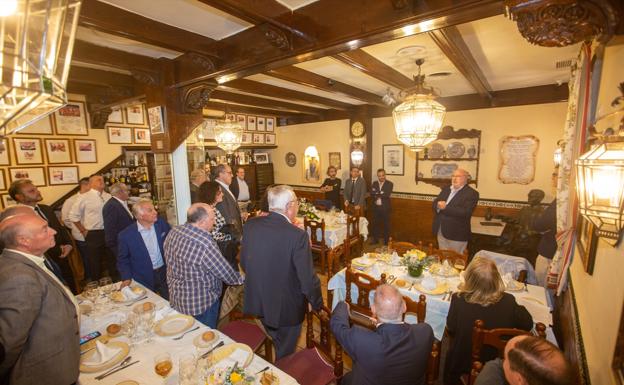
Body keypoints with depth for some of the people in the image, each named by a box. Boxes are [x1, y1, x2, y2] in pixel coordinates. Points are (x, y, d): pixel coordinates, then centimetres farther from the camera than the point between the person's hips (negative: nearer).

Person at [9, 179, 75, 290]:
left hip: (62, 259, 7)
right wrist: (59, 250, -12)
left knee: (72, 290, 20)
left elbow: (61, 229, 12)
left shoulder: (46, 209, 6)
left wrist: (68, 245, -5)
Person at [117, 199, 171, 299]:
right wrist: (126, 278, -8)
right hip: (144, 279, -2)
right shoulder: (126, 235, -14)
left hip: (166, 272, 2)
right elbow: (123, 260, 0)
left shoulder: (162, 224, -8)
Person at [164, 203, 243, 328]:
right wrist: (240, 278, -2)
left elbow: (171, 262, 8)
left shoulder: (173, 232, -7)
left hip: (176, 298, 8)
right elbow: (225, 273, -23)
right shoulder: (205, 244, -32)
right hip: (201, 304, -8)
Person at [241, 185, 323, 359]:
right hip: (287, 307, -6)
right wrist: (317, 304, -4)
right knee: (285, 353, 24)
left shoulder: (250, 225, -11)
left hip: (257, 300, 6)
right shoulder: (297, 235, -28)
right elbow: (308, 278, -23)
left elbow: (243, 263, 1)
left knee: (276, 344, 33)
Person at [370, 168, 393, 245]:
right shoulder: (374, 183, 7)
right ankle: (375, 239, 27)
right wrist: (381, 194, -18)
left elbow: (387, 195, -19)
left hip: (385, 208, -4)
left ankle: (386, 240, 17)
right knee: (375, 223, 13)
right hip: (376, 207, 4)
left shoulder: (389, 184, -5)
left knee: (386, 224, 5)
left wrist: (377, 194, -11)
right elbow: (371, 194, -6)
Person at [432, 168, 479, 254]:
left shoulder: (472, 193, -11)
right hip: (440, 232, 6)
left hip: (457, 234, -6)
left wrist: (445, 207, -25)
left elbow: (465, 212, -22)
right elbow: (435, 202, 8)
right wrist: (438, 205, -15)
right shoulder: (446, 189, 11)